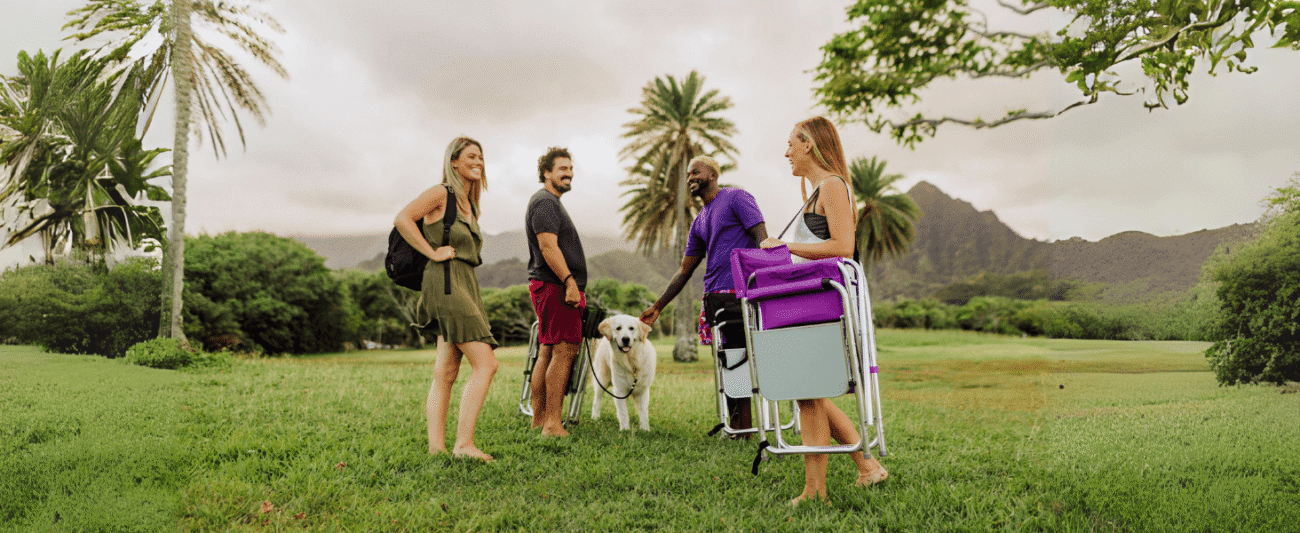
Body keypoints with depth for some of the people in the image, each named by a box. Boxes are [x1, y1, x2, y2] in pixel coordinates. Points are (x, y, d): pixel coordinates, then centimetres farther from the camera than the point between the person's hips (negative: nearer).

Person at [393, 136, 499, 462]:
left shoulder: (469, 203, 20)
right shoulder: (441, 194, -5)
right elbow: (402, 219, -18)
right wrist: (433, 253, -15)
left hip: (466, 285, 9)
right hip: (446, 282, -9)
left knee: (446, 372, 5)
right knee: (486, 364, -15)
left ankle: (436, 446, 6)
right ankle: (463, 445, -14)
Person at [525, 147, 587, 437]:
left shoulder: (551, 203, 25)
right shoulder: (545, 202, -9)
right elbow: (548, 247, -20)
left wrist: (570, 283, 23)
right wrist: (570, 282, -24)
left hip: (552, 286, 11)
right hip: (555, 286, -11)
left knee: (547, 353, 11)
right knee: (564, 351, -13)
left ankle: (538, 419, 16)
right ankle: (552, 424, -13)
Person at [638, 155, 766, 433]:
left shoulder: (737, 198, 1)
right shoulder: (699, 222, 23)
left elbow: (763, 240, -8)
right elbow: (684, 270, 25)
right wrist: (657, 307, 23)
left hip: (739, 294, -7)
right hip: (714, 296, 8)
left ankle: (743, 426, -3)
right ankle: (737, 428, 10)